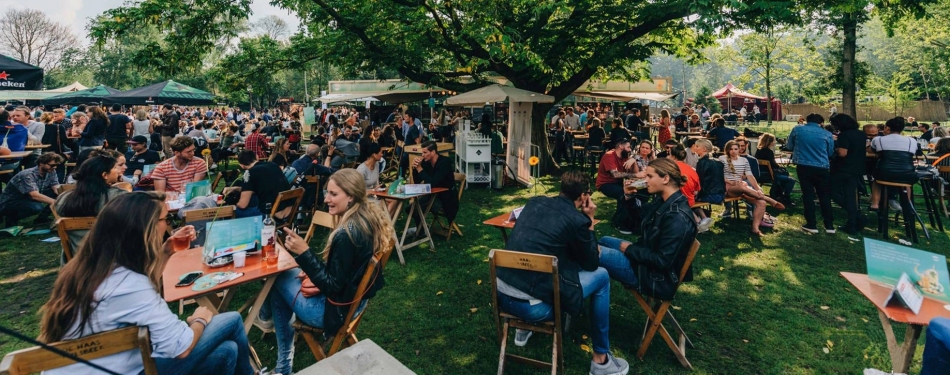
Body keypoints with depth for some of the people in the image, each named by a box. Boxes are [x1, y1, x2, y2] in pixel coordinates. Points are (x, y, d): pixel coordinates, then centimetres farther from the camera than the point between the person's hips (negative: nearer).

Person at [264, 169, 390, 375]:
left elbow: (333, 286, -24)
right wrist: (315, 274, 3)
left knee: (278, 279, 11)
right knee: (288, 274, 22)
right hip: (355, 296, 9)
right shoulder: (372, 218, -4)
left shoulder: (346, 234, -31)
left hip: (335, 308, -9)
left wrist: (304, 252, -27)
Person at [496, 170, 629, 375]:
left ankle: (524, 329, 41)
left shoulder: (535, 202, 9)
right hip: (531, 306, -7)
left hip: (501, 295, 7)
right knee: (601, 276, 11)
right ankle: (601, 359, 22)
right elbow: (591, 263, 7)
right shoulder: (577, 219, -9)